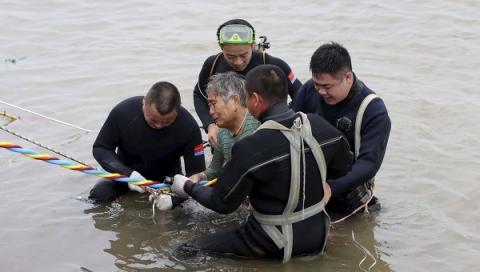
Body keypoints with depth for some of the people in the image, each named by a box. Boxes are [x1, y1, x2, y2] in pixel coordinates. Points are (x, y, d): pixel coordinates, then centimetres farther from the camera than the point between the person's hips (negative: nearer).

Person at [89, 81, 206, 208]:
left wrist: (173, 196, -42)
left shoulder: (188, 126, -27)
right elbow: (100, 148, -14)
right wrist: (127, 174, -31)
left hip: (167, 177, 0)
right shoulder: (123, 112, -26)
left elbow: (197, 173, -22)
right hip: (126, 172, 0)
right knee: (98, 195, -22)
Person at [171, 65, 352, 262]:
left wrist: (187, 187, 6)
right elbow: (343, 166, 9)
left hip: (276, 246, -5)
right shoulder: (320, 126, -9)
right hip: (318, 236, 5)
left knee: (188, 251, 3)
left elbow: (222, 203, -12)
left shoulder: (250, 149, -25)